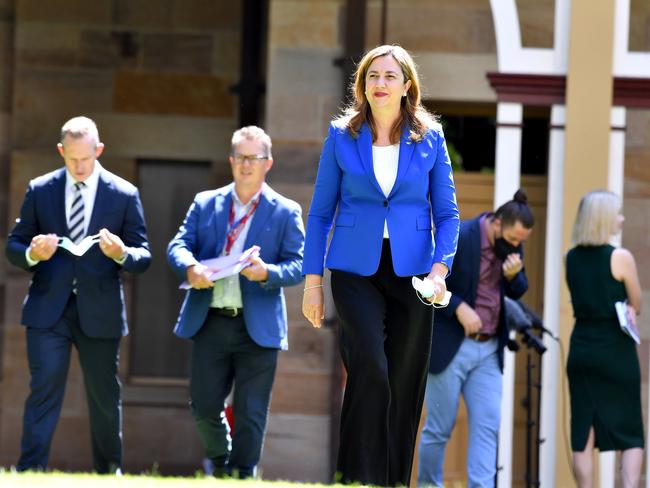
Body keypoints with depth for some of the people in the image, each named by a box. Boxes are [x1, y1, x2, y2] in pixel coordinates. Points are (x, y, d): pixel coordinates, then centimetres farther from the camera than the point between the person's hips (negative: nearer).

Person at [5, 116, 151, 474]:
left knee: (104, 396, 11)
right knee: (44, 389, -11)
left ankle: (108, 472, 26)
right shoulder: (40, 190, 4)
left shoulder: (124, 195, 1)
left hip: (99, 311, 1)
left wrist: (122, 253, -21)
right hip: (48, 309, 0)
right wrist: (33, 254, -16)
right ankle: (30, 471, -12)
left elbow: (143, 257, 2)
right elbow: (14, 246, 7)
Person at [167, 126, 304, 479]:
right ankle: (220, 461, 30)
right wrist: (190, 268, -19)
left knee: (250, 414, -1)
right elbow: (178, 246, 4)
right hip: (210, 321, 2)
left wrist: (267, 273, -23)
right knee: (204, 406, 4)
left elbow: (297, 265, -2)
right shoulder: (205, 204, 12)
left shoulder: (285, 212, 4)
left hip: (258, 326, -2)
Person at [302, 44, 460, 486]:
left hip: (411, 272, 2)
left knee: (405, 384, 3)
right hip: (356, 270, -2)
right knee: (370, 369, -20)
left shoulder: (430, 139, 5)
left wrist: (440, 269, -9)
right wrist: (313, 280, 1)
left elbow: (447, 213, 6)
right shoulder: (342, 137, 4)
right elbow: (321, 212, 7)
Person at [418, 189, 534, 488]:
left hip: (489, 350, 5)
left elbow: (518, 292, 15)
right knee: (439, 428, 1)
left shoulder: (512, 246, 5)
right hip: (449, 346, -5)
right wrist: (459, 307, -22)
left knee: (488, 425, -5)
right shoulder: (457, 238, -14)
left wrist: (513, 276, -9)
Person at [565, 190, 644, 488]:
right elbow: (636, 305, -1)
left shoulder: (572, 258, 6)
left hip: (581, 349, 4)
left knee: (583, 435, 6)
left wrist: (624, 310, 9)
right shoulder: (620, 257, -11)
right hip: (616, 350, -4)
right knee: (631, 435, 3)